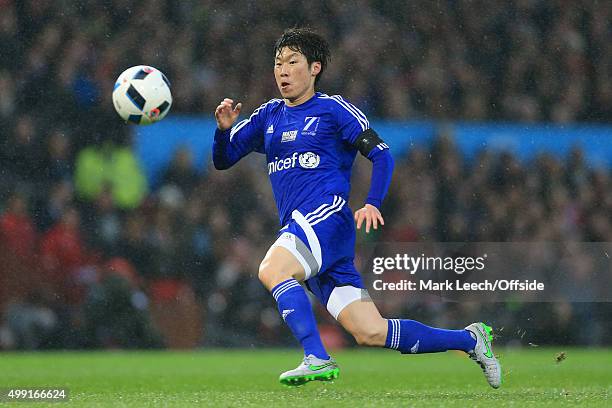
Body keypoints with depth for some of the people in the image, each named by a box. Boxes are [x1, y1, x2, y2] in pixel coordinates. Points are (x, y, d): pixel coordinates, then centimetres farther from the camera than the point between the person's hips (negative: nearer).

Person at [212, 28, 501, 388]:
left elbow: (381, 154, -2)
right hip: (298, 226, 6)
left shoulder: (333, 109, 3)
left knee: (272, 269, -33)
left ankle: (317, 359, -34)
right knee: (370, 332, -2)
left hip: (328, 217, -6)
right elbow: (222, 160, 21)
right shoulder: (268, 116, 20)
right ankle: (470, 339, 12)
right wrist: (224, 128, -1)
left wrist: (372, 204, -17)